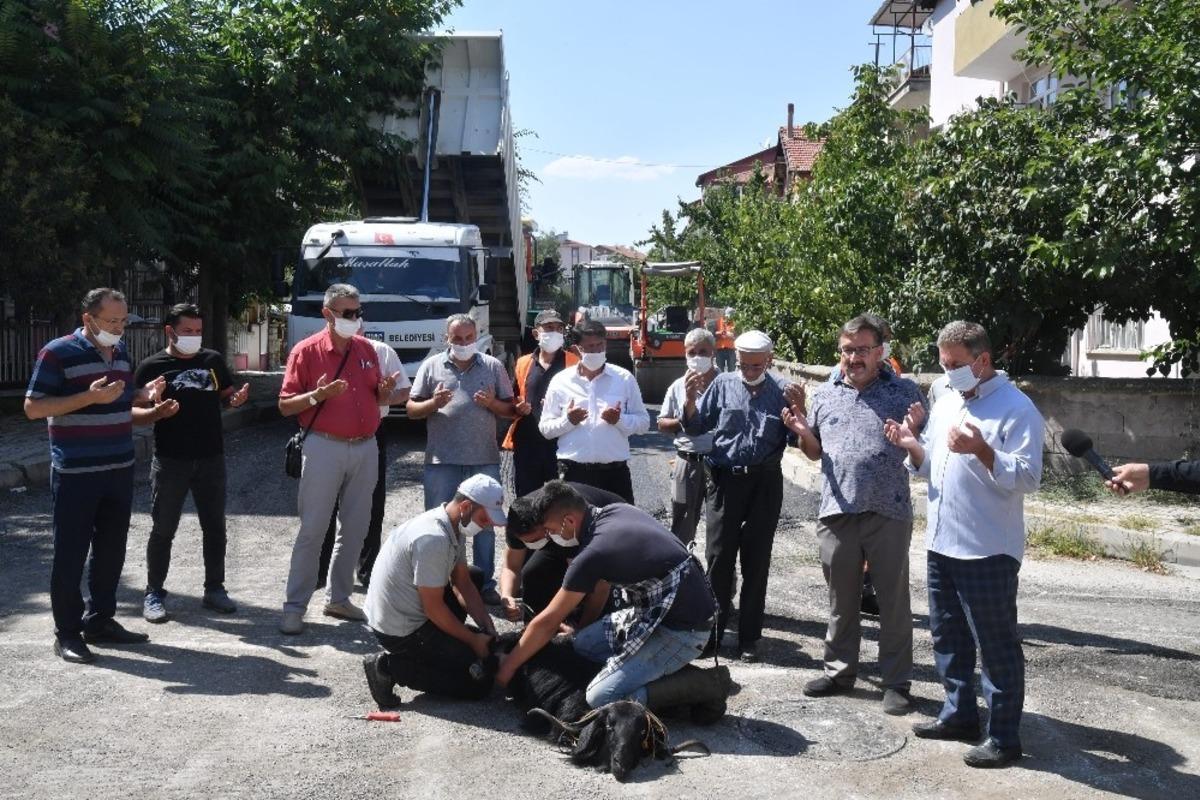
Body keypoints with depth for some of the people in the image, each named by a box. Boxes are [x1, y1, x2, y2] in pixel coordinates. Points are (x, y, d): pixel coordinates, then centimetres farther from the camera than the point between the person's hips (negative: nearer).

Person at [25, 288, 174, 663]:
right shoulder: (58, 353, -10)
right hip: (76, 473, -7)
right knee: (71, 553, 1)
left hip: (120, 470, 7)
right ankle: (67, 632, 11)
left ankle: (100, 621, 25)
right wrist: (90, 396, -22)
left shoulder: (120, 353, 12)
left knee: (111, 550, 12)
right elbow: (33, 408, -13)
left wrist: (151, 408, 2)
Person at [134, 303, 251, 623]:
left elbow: (227, 395, 17)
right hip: (171, 461, -3)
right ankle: (154, 594, 17)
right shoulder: (152, 366, -3)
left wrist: (237, 398, -6)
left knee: (214, 527, 10)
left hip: (211, 458, 4)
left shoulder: (212, 360, 7)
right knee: (163, 530, 5)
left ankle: (214, 589, 23)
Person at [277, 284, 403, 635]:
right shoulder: (307, 350, -4)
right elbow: (285, 405, -5)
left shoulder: (367, 349, 10)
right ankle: (294, 606, 3)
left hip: (365, 449, 5)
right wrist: (318, 395, -22)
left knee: (355, 528, 10)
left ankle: (338, 598, 22)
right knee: (312, 530, -4)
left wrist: (385, 391, -4)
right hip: (325, 448, -5)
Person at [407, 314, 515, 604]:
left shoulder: (493, 366, 8)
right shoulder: (432, 366, 7)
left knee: (485, 524, 7)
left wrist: (493, 403, -10)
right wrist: (433, 403, -13)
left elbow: (510, 410, 10)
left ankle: (485, 583, 17)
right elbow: (411, 409, 6)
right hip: (442, 460, 0)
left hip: (484, 460, 1)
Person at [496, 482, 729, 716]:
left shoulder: (592, 554, -19)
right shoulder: (617, 511, 3)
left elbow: (546, 623, -8)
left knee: (600, 698, -14)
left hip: (682, 629, -9)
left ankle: (705, 685, -8)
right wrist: (580, 630, 27)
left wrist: (507, 667, 4)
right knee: (585, 642, 11)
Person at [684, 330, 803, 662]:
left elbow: (795, 440, 0)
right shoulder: (722, 385, 2)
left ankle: (749, 638, 18)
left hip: (764, 483, 0)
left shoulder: (783, 391, 1)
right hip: (725, 481, 0)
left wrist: (799, 410, -16)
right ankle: (711, 632, 15)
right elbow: (695, 428, 4)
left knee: (756, 561, 8)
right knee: (718, 558, 3)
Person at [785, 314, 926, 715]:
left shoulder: (905, 392, 2)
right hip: (837, 512, 3)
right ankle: (839, 671, 28)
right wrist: (804, 434, -2)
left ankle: (896, 682, 16)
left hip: (888, 513, -3)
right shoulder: (825, 395, 11)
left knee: (893, 602, 5)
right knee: (841, 600, 14)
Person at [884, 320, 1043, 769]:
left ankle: (1004, 738, 12)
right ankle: (959, 715, 33)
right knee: (948, 637, 18)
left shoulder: (1016, 408, -11)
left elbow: (1029, 478, -17)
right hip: (941, 544, 8)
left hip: (988, 551, -8)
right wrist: (913, 447, -1)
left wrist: (982, 451, -31)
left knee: (996, 646, 2)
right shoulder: (945, 405, 13)